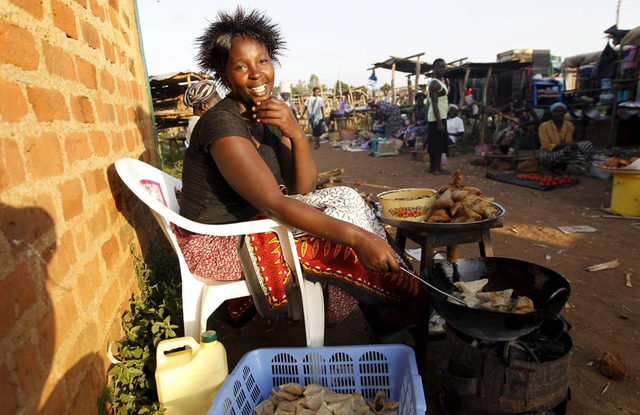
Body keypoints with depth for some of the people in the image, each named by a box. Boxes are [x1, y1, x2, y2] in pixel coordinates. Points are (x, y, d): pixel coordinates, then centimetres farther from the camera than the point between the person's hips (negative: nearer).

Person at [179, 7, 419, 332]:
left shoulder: (269, 115, 2)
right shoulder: (222, 123, -23)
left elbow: (302, 189, -4)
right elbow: (275, 203, -31)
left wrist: (295, 133, -21)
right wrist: (357, 237, -37)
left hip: (251, 220, 8)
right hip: (218, 244, -7)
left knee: (344, 199, -4)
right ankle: (401, 308, 7)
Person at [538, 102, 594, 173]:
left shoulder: (569, 125, 3)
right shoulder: (544, 126, -11)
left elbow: (568, 142, -5)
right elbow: (547, 146, -16)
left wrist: (567, 148, -30)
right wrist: (565, 144, -28)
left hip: (563, 152, 6)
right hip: (547, 154, -6)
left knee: (588, 145, -17)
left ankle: (574, 165, -32)